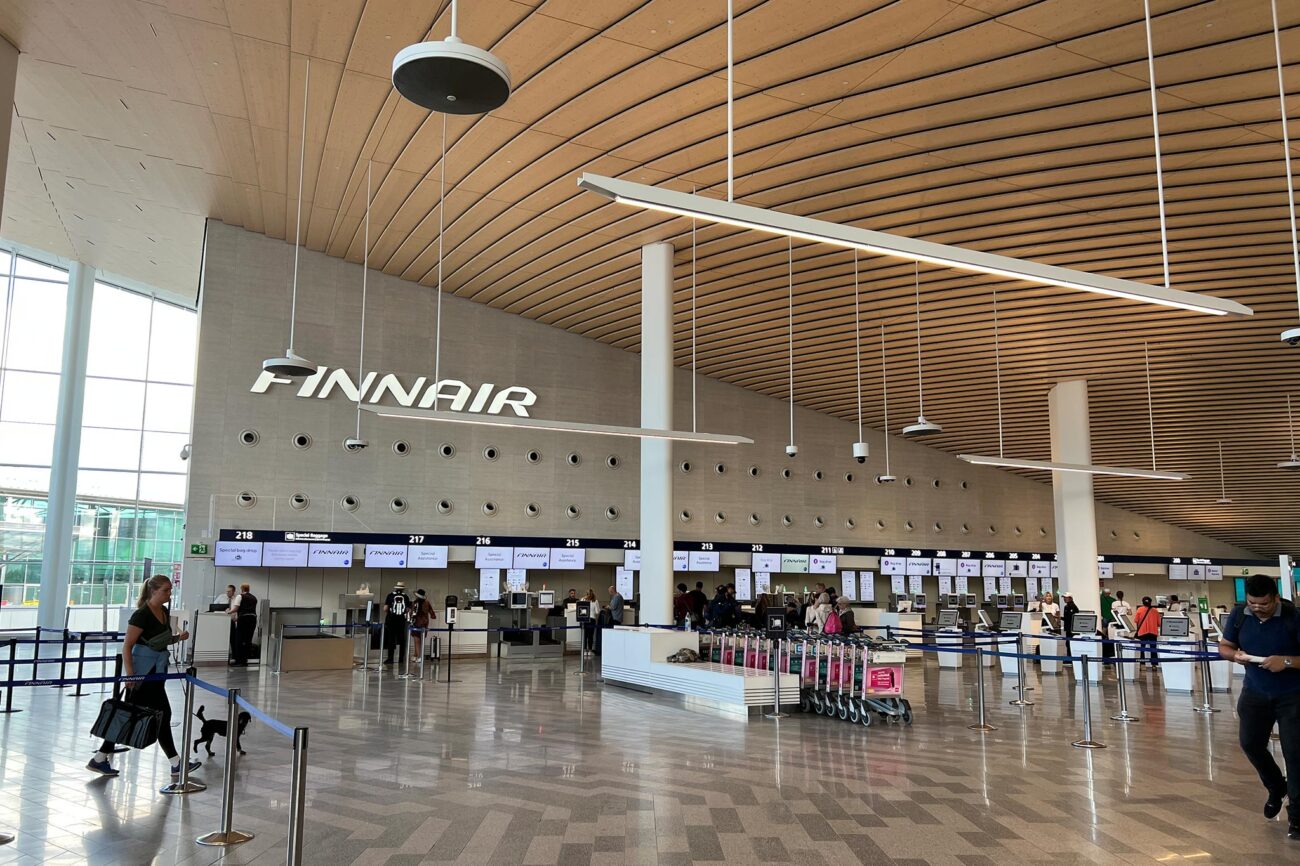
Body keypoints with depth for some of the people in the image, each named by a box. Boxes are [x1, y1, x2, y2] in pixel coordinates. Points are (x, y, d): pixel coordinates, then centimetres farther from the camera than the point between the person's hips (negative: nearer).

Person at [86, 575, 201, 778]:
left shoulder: (165, 612, 9)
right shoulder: (142, 614, -16)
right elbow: (127, 646, -17)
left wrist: (178, 638, 2)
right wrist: (129, 674, -22)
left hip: (156, 670, 9)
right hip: (142, 671, -8)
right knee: (161, 714, -4)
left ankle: (100, 760, 19)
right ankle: (176, 764, 4)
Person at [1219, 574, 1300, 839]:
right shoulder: (1239, 614, -7)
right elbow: (1224, 646, 5)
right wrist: (1235, 655, -16)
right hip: (1255, 691, 4)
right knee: (1250, 742, 5)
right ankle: (1276, 787, 34)